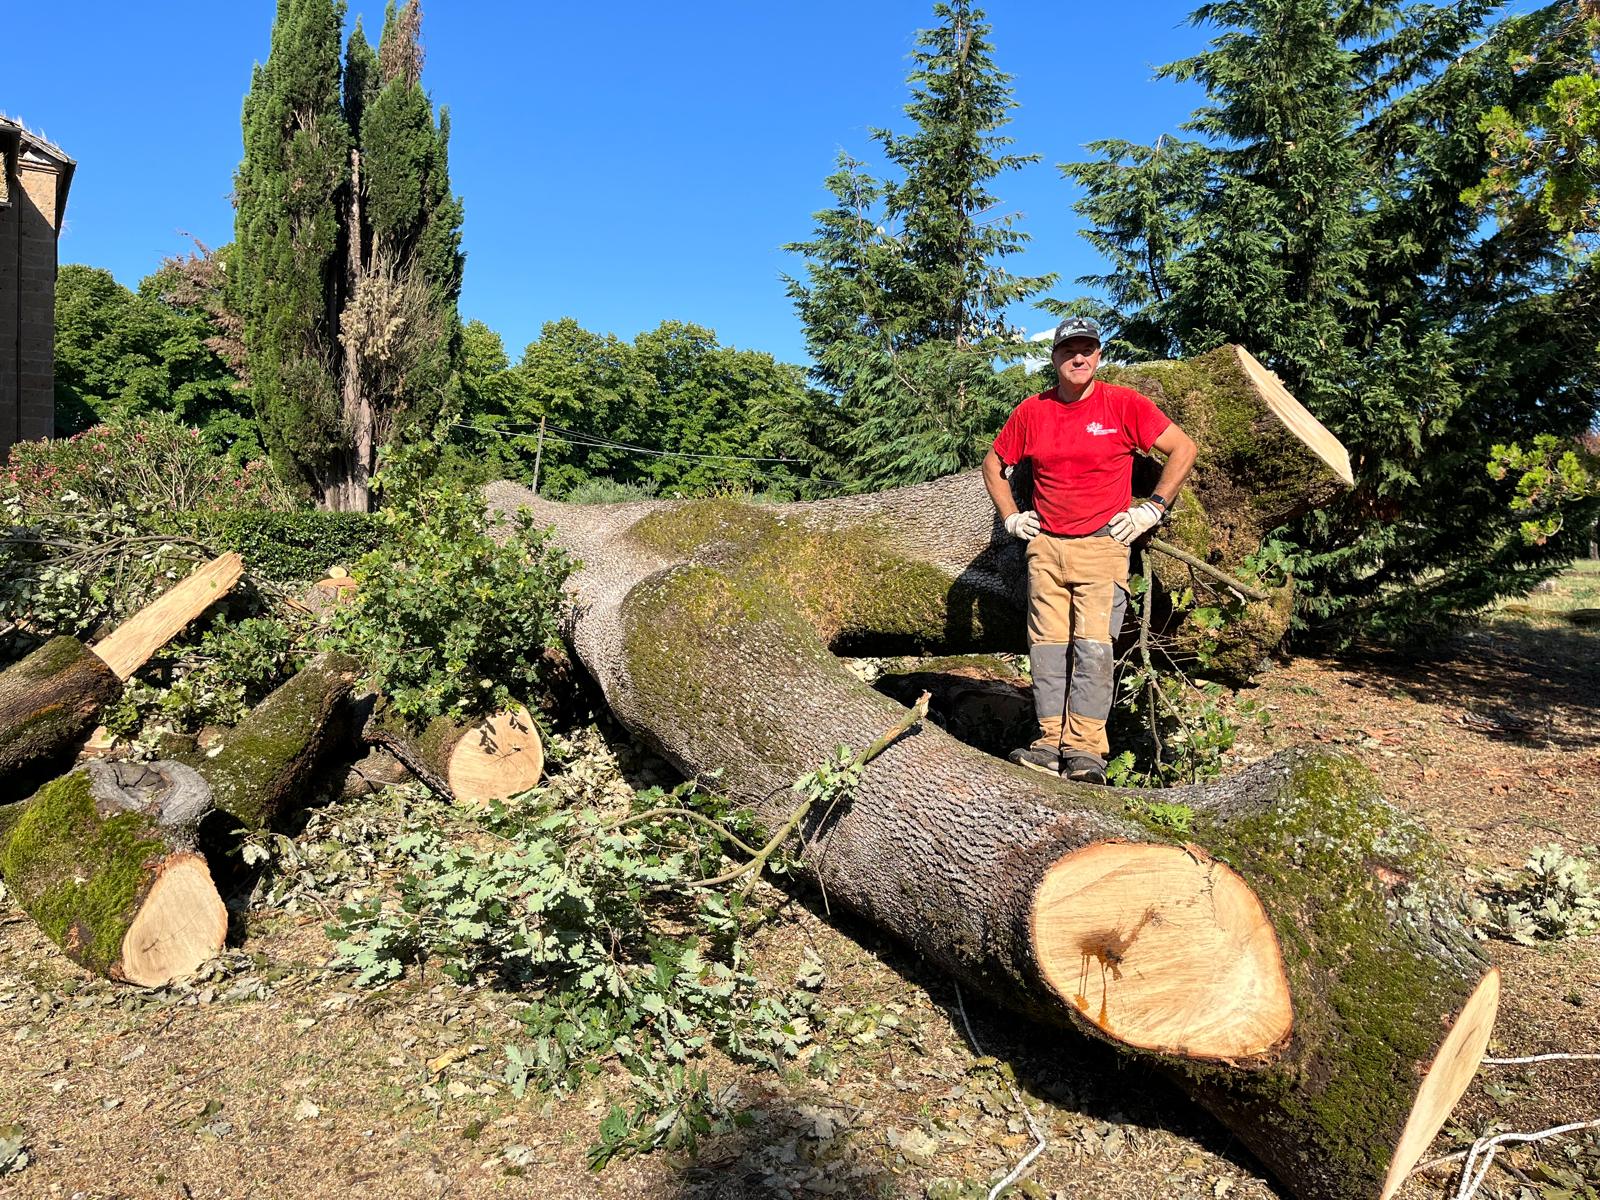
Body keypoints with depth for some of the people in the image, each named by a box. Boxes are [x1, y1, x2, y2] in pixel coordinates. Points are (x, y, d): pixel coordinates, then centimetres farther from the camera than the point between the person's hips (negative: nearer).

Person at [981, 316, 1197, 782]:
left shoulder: (1124, 405, -1)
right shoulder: (1030, 411, 7)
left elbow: (1183, 448, 3)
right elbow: (993, 464, 21)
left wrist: (1152, 508, -2)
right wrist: (1010, 517, 12)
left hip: (1103, 544, -3)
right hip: (1045, 546, 4)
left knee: (1093, 644, -11)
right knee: (1047, 644, 0)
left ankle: (1086, 750, -10)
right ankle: (1051, 742, 4)